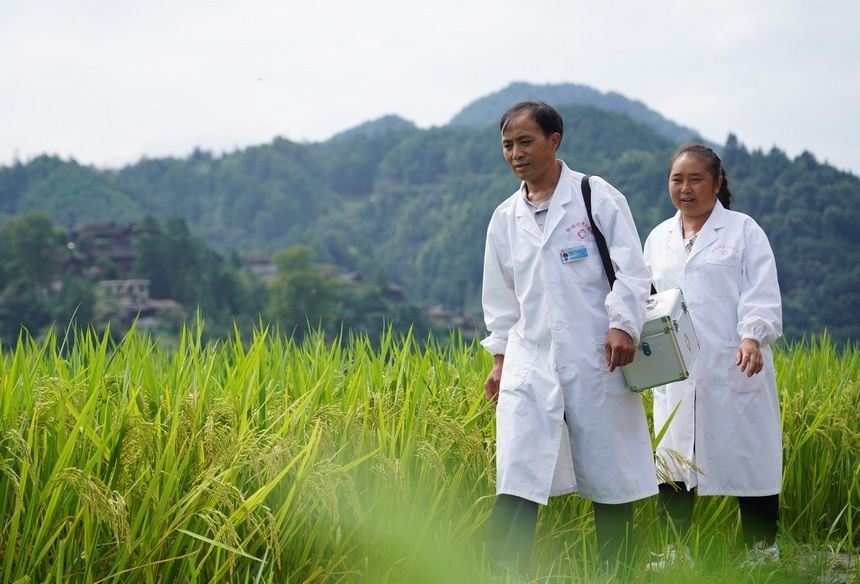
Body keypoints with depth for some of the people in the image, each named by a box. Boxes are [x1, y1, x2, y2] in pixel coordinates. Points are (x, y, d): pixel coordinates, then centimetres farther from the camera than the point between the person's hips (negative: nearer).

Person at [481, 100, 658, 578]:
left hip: (597, 358, -3)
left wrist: (623, 325, -16)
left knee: (609, 475, 4)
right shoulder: (505, 218, 13)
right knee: (517, 476, -9)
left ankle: (616, 574, 17)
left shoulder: (597, 197, 0)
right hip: (530, 359, 3)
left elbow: (630, 269, -4)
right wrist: (499, 357, 15)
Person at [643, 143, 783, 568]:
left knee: (749, 460, 0)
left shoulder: (743, 230, 2)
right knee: (671, 462, 2)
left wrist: (752, 338, -21)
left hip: (734, 368, -4)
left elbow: (762, 295, -5)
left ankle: (763, 551, 13)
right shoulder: (659, 238, 16)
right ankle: (676, 552, 11)